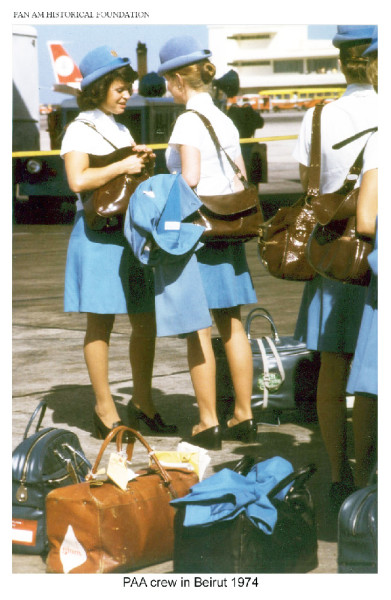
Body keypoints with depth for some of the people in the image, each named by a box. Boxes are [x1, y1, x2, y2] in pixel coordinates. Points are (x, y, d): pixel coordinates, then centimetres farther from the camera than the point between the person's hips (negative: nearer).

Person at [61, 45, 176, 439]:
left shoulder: (120, 130, 18)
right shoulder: (80, 130, -6)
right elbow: (78, 181, -22)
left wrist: (144, 162, 5)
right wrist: (123, 166, -16)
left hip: (132, 229, 7)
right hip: (99, 233, -7)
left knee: (145, 323, 6)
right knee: (101, 323, -1)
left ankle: (142, 403, 16)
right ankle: (105, 410, 5)